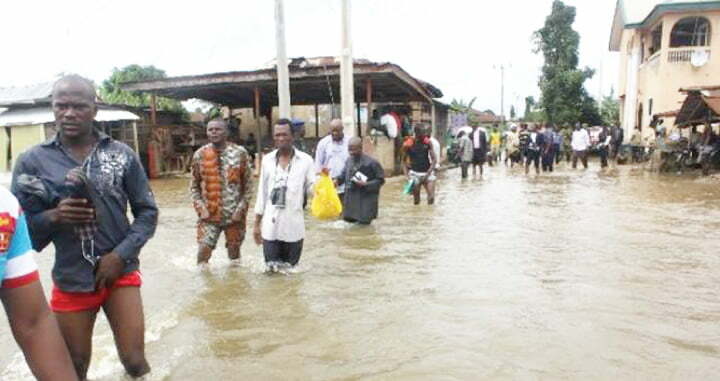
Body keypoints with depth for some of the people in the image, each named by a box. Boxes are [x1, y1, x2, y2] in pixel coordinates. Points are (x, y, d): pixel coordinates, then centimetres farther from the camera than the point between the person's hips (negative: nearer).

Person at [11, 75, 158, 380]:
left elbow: (147, 211, 1)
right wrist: (54, 216, -19)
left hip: (120, 273, 0)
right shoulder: (32, 161, -2)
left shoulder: (122, 155, -2)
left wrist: (121, 254, -11)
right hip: (70, 280, 1)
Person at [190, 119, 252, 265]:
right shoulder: (200, 155, -1)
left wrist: (241, 209, -9)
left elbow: (248, 184, -2)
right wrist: (201, 208, -7)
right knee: (203, 249, -7)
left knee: (234, 249, 13)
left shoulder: (240, 153, -5)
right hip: (209, 213, 0)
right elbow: (194, 186, 4)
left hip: (234, 213, 0)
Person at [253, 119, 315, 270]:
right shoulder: (267, 159, 6)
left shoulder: (305, 160, -2)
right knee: (271, 268, 5)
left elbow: (312, 188, -2)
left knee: (290, 269, 10)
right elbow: (262, 192, 10)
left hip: (293, 225, -2)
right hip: (270, 226, 2)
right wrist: (257, 223, 10)